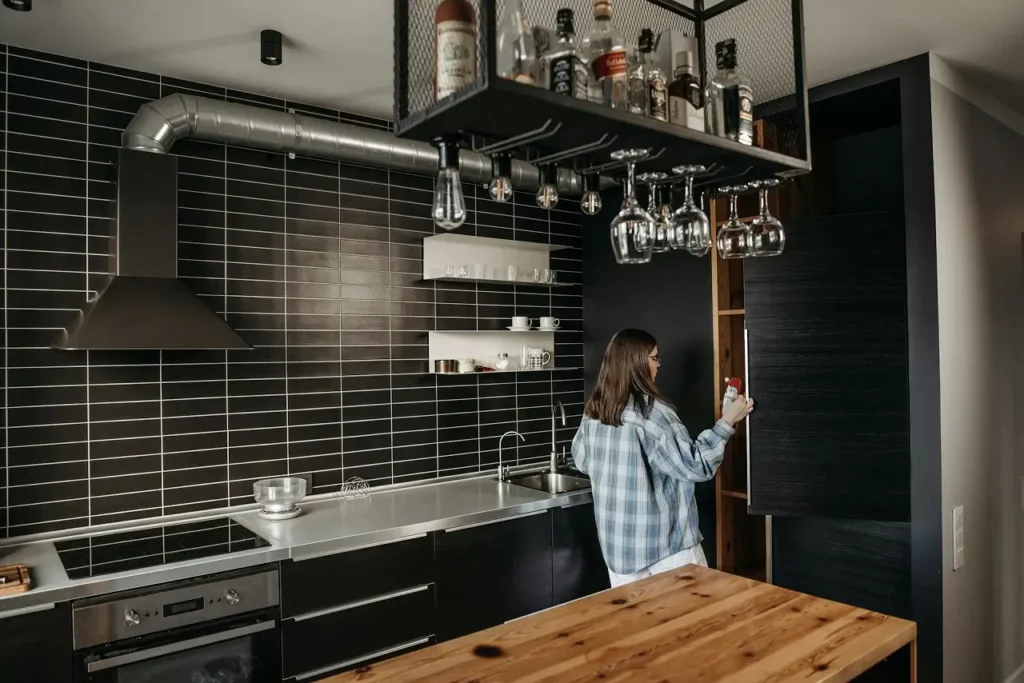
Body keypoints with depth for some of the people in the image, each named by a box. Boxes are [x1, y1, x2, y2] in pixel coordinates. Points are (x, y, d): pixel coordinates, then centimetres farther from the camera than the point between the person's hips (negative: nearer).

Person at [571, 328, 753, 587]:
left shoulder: (594, 410, 1)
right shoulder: (651, 411, -19)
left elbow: (583, 461, 15)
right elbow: (695, 465, -17)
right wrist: (726, 422, -10)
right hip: (664, 540, -6)